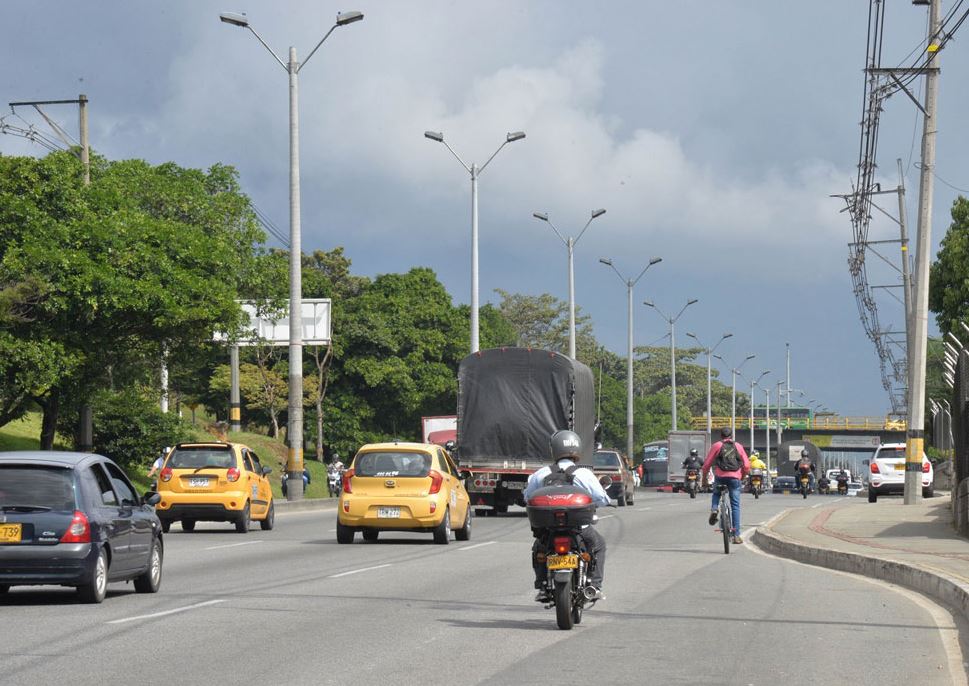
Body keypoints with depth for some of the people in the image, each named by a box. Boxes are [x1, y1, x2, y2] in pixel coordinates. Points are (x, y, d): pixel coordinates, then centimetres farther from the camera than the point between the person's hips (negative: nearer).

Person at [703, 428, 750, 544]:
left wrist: (704, 474, 22)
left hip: (720, 476, -1)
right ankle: (736, 535, 2)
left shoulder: (716, 446, 10)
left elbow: (707, 463, 6)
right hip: (735, 478, 1)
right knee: (735, 506, 6)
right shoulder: (738, 447, 14)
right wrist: (742, 476, 27)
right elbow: (746, 466, 10)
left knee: (716, 493, 31)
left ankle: (714, 509, 0)